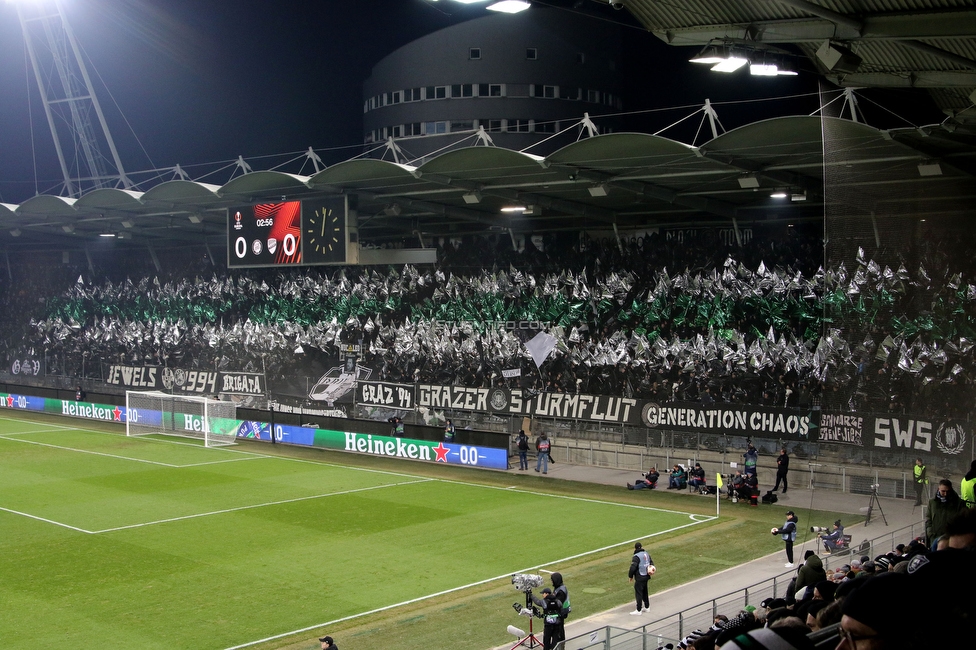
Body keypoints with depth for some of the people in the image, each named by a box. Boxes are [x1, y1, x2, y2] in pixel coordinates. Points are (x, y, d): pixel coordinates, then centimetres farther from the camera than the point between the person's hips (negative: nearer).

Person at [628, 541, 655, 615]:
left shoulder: (636, 556, -19)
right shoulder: (647, 554, 6)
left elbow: (633, 567, -23)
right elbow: (651, 563, 15)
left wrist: (630, 576, -11)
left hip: (639, 578, -8)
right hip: (646, 576, 8)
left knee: (638, 594, -1)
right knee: (645, 592, 21)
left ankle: (638, 610, 2)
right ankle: (647, 607, 31)